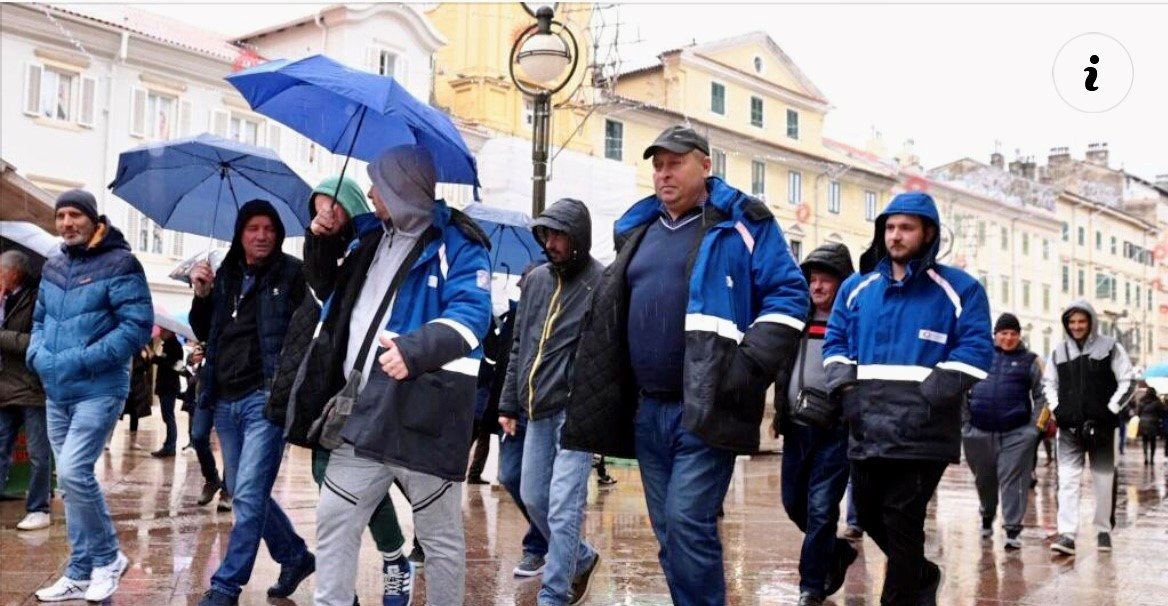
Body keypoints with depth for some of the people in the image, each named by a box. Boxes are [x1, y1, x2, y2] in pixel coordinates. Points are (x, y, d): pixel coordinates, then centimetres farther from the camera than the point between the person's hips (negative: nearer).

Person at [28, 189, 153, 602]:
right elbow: (39, 320, 21)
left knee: (72, 472, -18)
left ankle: (107, 557, 1)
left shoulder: (119, 264, -9)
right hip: (56, 392, 7)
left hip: (98, 390, -7)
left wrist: (81, 360, -20)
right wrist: (38, 355, -1)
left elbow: (138, 326, -17)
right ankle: (82, 573, 19)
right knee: (72, 480, 10)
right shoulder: (52, 267, 12)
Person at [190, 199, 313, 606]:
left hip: (265, 399, -7)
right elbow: (205, 334, 19)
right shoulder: (226, 275, 13)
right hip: (225, 401, 7)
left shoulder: (290, 274, -4)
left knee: (249, 496, -8)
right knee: (242, 494, 13)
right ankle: (296, 556, 29)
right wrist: (202, 296, 3)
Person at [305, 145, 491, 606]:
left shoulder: (456, 244, -5)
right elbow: (333, 293, 34)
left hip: (424, 414, -7)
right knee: (335, 518, 6)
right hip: (368, 408, 7)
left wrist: (415, 349, -37)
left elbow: (470, 313, -20)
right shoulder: (374, 243, 18)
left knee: (440, 535, 5)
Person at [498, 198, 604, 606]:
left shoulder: (602, 283, -10)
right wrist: (509, 403, 16)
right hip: (538, 411, 7)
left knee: (562, 509, -7)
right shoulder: (535, 280, 11)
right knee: (533, 498, 15)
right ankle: (581, 558, 36)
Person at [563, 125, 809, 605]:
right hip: (647, 409, 7)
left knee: (688, 523, -13)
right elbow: (613, 309, 25)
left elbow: (789, 295, -7)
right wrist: (608, 392, 17)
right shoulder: (638, 230, 16)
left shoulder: (742, 224, -3)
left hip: (705, 407, -7)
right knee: (668, 530, 11)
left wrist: (752, 364, -17)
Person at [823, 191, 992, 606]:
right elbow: (836, 341, 19)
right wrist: (845, 386, 1)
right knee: (869, 515, 13)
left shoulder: (958, 289, 1)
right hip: (867, 427, 5)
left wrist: (933, 397, -15)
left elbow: (976, 348, -5)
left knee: (902, 520, -5)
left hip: (921, 430, -5)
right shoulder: (857, 287, 14)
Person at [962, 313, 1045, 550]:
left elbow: (1041, 395, 7)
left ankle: (1013, 529, -2)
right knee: (984, 479, 15)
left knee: (1013, 481, -6)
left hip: (1016, 432, -2)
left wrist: (1035, 427, -3)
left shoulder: (1030, 360, 6)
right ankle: (987, 517, 37)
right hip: (979, 430, 2)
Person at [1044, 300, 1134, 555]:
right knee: (1067, 480, -7)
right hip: (1069, 428, 2)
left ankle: (1104, 530, 23)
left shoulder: (1110, 348, -1)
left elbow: (1128, 382, 0)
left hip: (1101, 426, -2)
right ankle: (1067, 534, -11)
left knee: (1104, 479, 8)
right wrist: (1056, 408, 3)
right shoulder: (1059, 352, 8)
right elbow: (1048, 383, 18)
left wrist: (1112, 409, -9)